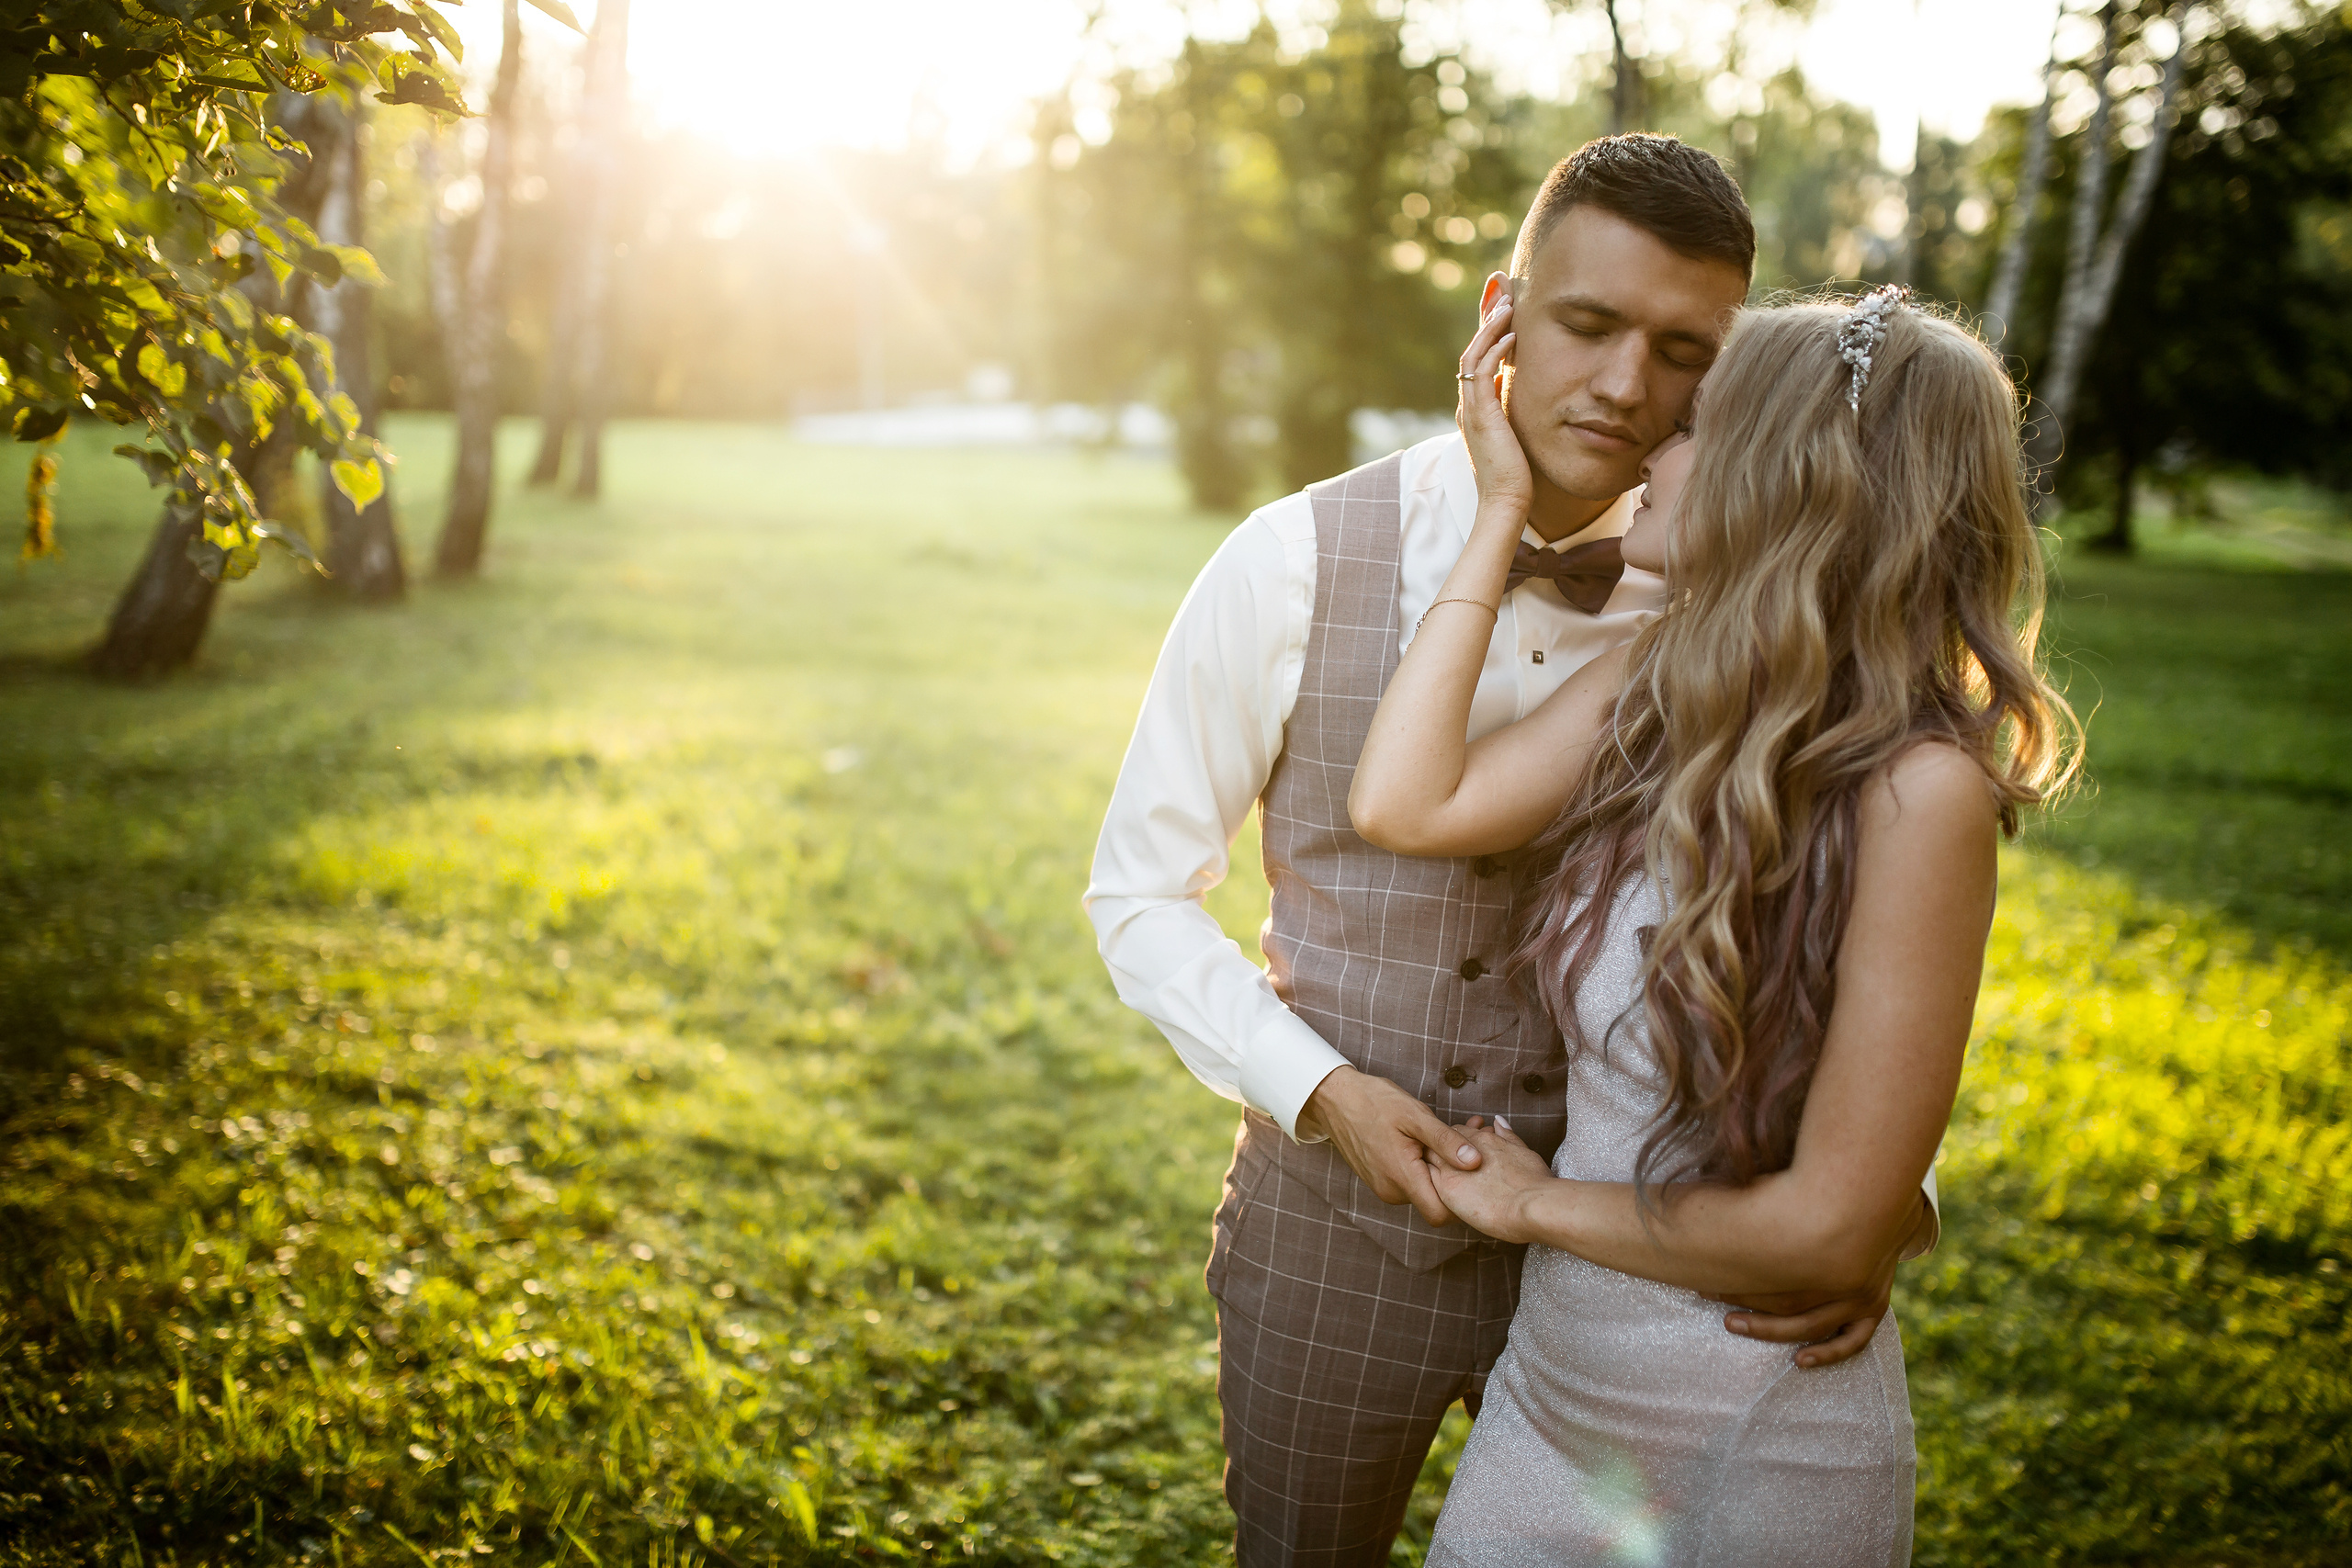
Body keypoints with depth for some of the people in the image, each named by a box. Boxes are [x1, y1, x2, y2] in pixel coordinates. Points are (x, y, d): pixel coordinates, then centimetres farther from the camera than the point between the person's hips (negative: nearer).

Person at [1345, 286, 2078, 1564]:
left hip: (1753, 1448, -6)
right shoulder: (1659, 690, -4)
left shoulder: (1919, 788, -24)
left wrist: (1538, 1205, -10)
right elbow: (1402, 806, -13)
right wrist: (1501, 508, -9)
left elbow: (1831, 1227, -23)